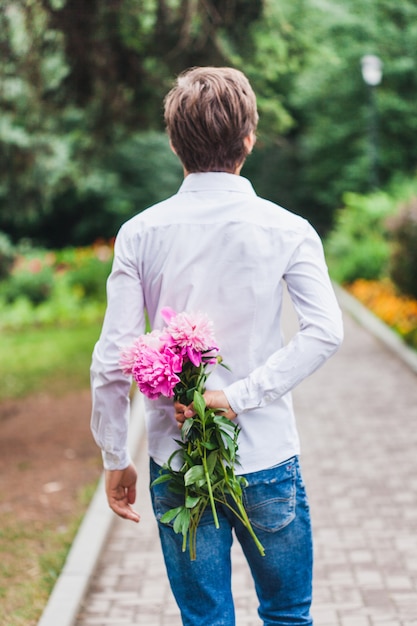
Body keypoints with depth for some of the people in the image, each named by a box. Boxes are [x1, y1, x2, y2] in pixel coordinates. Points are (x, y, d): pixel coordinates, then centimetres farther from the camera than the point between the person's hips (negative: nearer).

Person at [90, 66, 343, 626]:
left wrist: (115, 460, 4)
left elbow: (112, 359, -5)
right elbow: (325, 331, -20)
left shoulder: (141, 233, -4)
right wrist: (240, 395, -18)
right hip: (267, 460, -1)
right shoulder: (286, 231, -6)